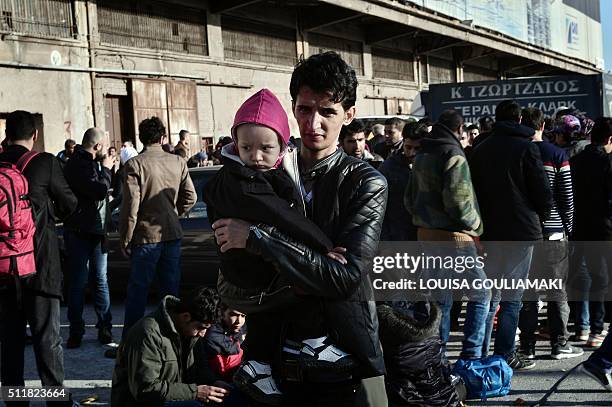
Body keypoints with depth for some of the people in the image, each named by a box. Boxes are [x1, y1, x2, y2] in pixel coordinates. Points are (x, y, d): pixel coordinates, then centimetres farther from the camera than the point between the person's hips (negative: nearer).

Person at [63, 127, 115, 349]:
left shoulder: (86, 163, 14)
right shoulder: (78, 165, -16)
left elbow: (107, 190, 23)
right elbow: (100, 190, -23)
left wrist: (107, 167, 11)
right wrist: (106, 169, -10)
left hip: (95, 231, 9)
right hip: (80, 232, -9)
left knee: (101, 280, 9)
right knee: (79, 282, -1)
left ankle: (105, 328, 15)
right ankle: (76, 331, 8)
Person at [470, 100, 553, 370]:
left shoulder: (479, 150, 8)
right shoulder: (525, 146, -7)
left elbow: (472, 189, 10)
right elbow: (542, 190, -8)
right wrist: (542, 216, 10)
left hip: (488, 230, 5)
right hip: (520, 230, -5)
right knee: (512, 296, 1)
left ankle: (480, 354, 14)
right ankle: (505, 355, 1)